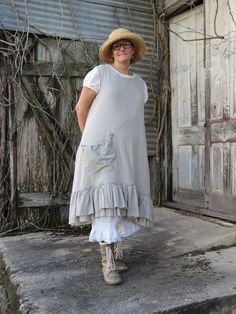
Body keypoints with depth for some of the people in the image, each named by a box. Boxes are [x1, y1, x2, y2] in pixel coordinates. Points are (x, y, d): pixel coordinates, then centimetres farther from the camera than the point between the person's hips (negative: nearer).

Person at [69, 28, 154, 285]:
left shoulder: (140, 84, 17)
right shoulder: (99, 73, 0)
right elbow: (81, 108, 1)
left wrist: (133, 146, 13)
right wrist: (91, 140, 6)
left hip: (129, 151, 6)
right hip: (102, 148, -5)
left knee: (122, 201, 9)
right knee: (105, 200, -11)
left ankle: (116, 252, 23)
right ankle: (108, 263, -4)